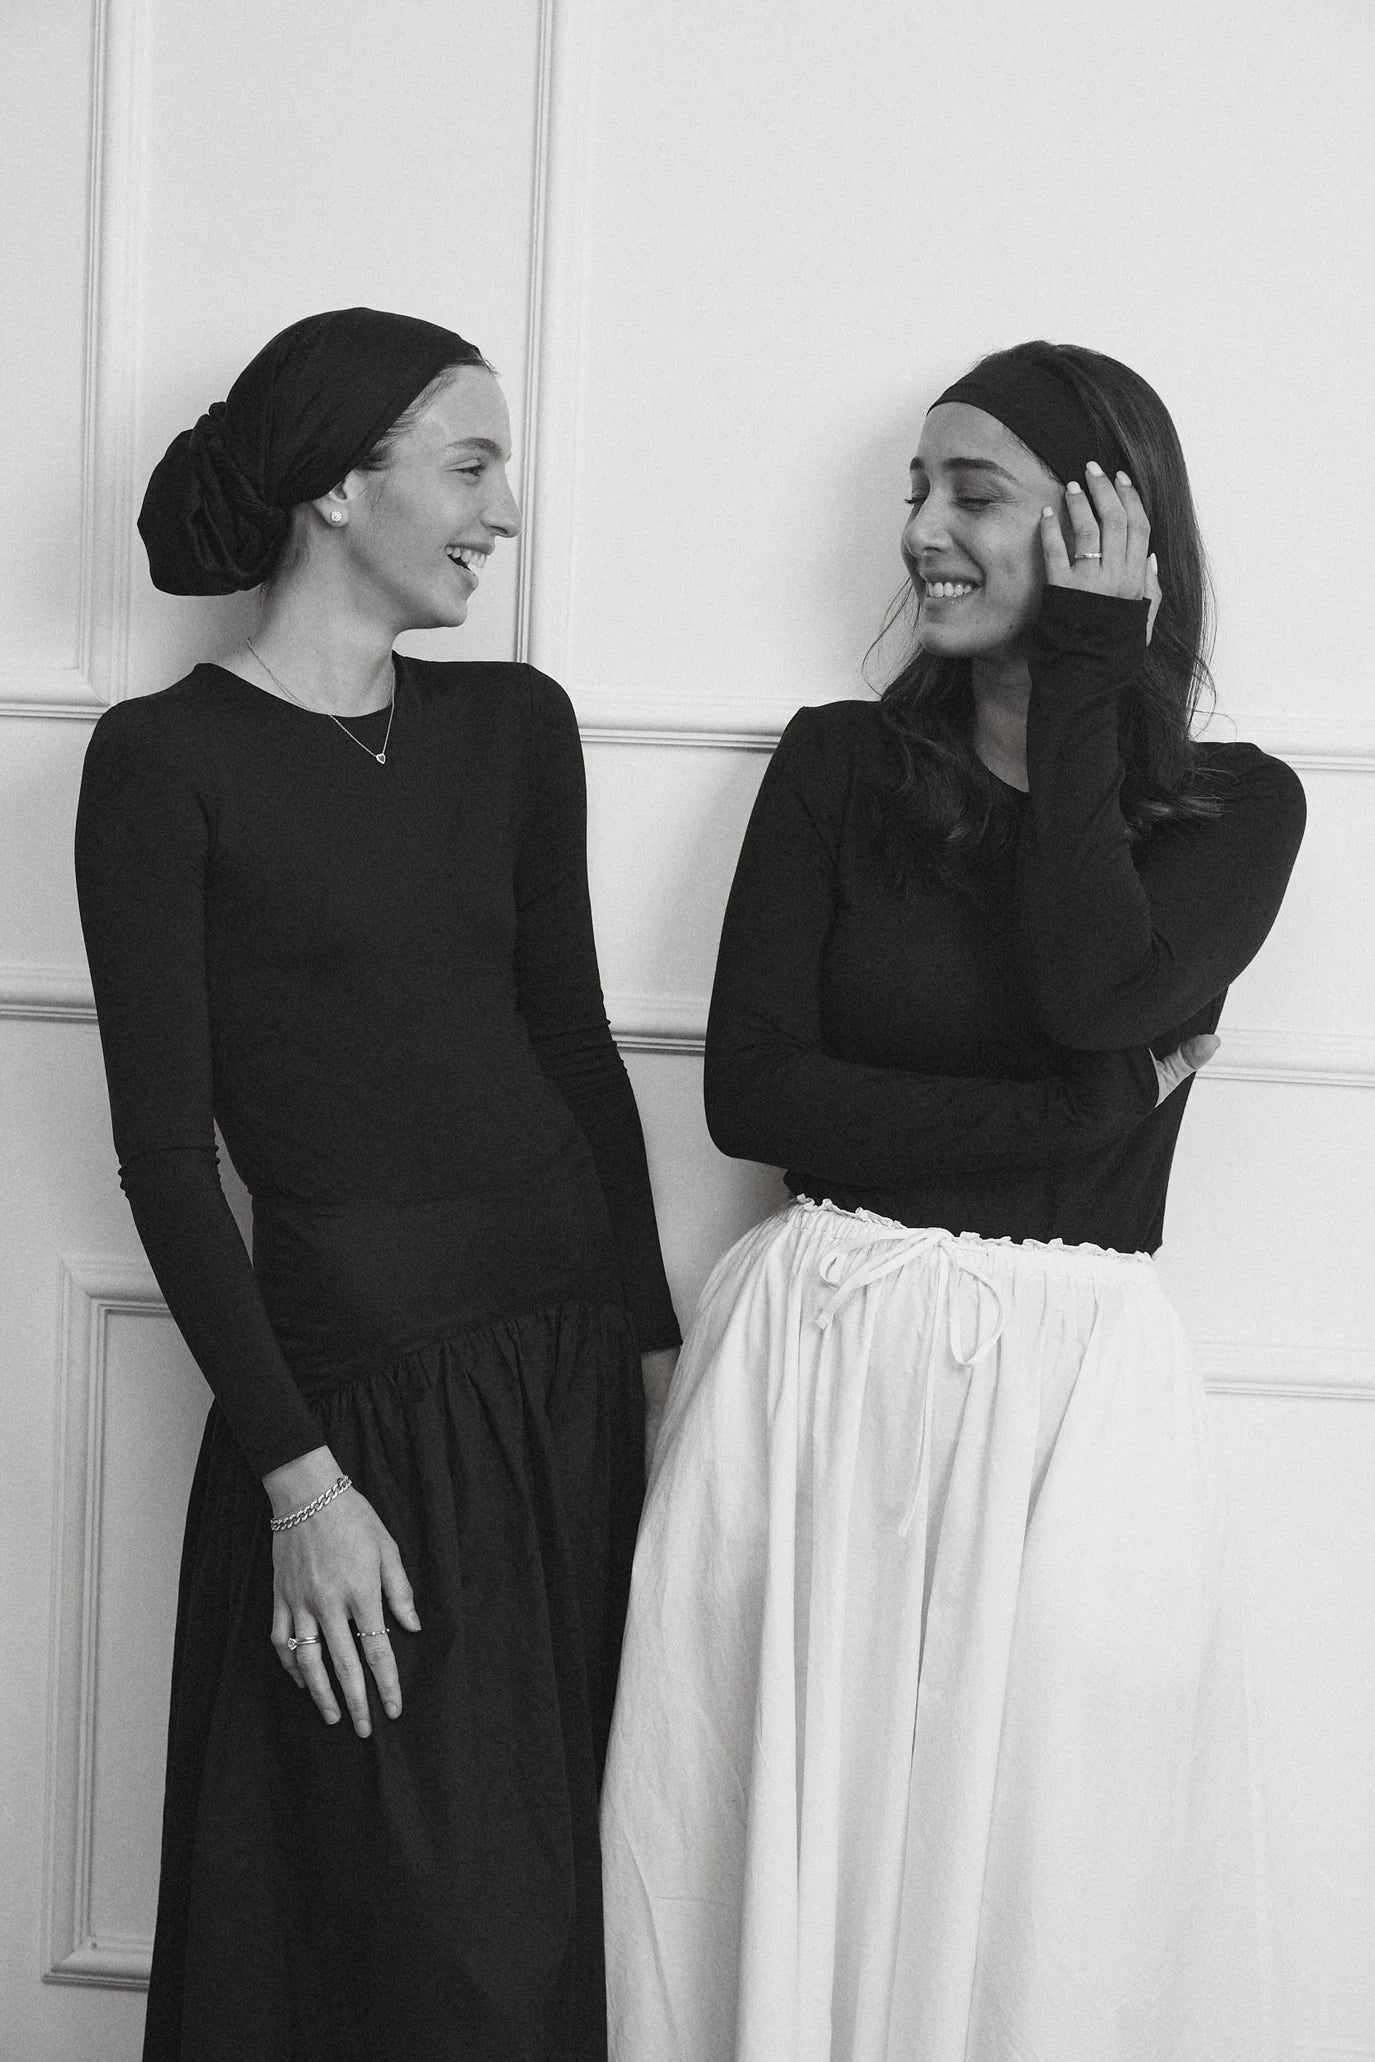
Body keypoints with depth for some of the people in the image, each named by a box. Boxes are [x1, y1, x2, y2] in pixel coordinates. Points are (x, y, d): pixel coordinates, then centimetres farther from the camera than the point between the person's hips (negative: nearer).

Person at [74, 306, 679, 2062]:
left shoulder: (516, 727, 8)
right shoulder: (165, 759, -8)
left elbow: (576, 1042, 12)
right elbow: (162, 1150, -9)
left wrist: (652, 1336, 8)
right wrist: (296, 1475, -12)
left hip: (572, 1360, 5)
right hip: (357, 1372, -5)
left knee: (562, 1900, 14)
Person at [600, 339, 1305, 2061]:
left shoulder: (1233, 805, 4)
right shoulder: (839, 761, 5)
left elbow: (1098, 992, -17)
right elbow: (750, 1090, -3)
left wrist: (1080, 676, -7)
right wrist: (1103, 1106, -8)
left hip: (1069, 1381, -1)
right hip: (816, 1350, 1)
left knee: (1037, 1879, 6)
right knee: (781, 1864, 8)